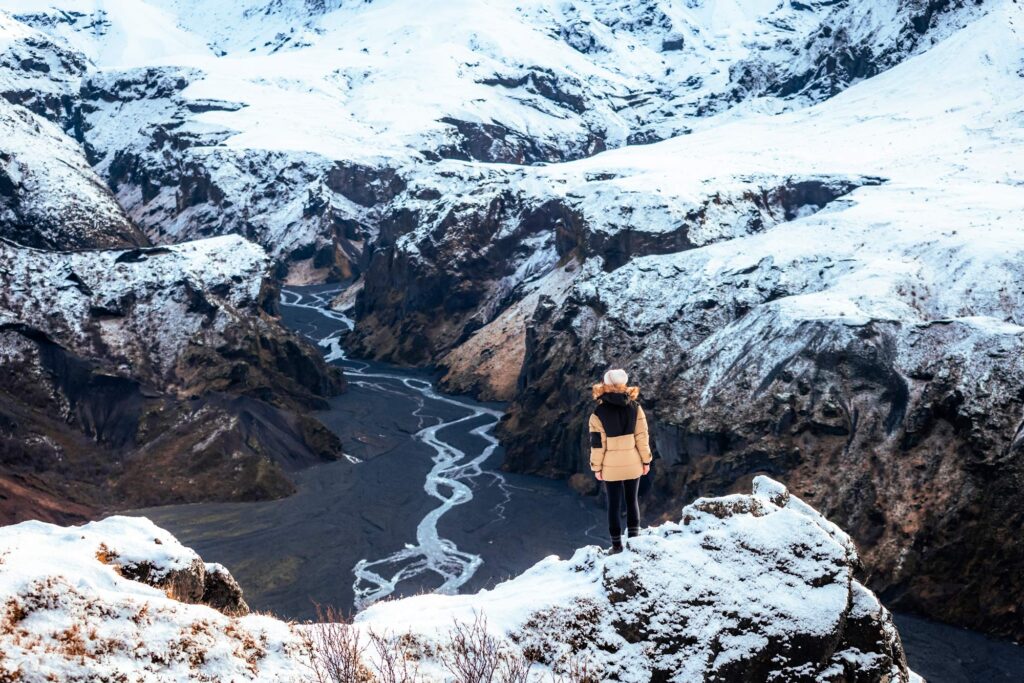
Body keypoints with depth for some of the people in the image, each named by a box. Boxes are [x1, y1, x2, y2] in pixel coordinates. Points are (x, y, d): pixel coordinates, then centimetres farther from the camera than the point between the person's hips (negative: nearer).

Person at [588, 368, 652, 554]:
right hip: (632, 464, 2)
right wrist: (646, 460, 6)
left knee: (614, 504, 9)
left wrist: (596, 467, 0)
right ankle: (634, 537, 18)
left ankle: (617, 544, 12)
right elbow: (642, 436, -4)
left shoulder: (599, 413, -13)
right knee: (632, 500, 18)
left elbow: (597, 443, -10)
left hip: (611, 467, -2)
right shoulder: (635, 408, -7)